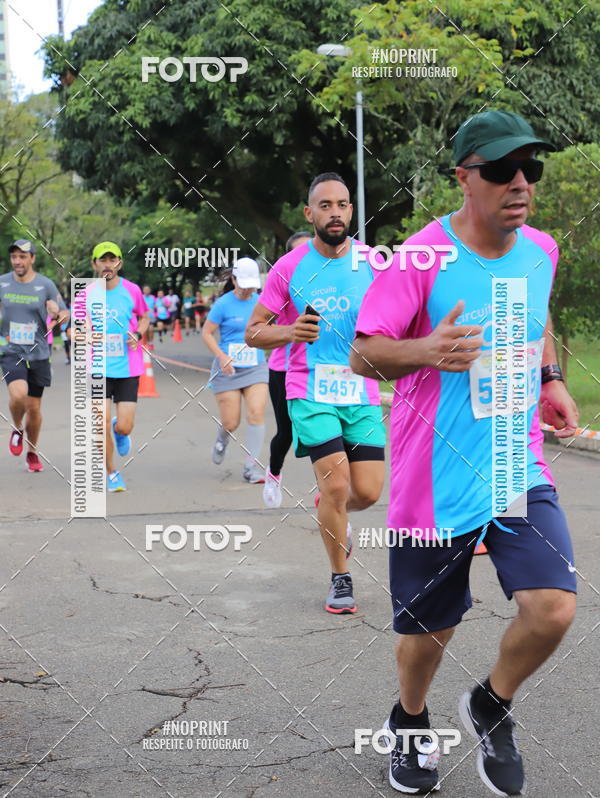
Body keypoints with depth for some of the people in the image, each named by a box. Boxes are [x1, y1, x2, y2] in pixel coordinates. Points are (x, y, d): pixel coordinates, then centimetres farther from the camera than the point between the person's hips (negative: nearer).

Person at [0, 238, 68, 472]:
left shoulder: (46, 285, -2)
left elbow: (65, 314, 3)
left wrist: (57, 314, -19)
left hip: (38, 354, 1)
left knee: (34, 408, 8)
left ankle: (32, 453, 30)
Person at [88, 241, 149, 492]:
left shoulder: (132, 290, -1)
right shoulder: (87, 294, 0)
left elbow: (144, 317, 15)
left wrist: (137, 334, -5)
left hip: (128, 368, 0)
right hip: (99, 368, 0)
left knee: (124, 428, -5)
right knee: (102, 426, -5)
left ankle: (119, 429, 35)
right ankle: (111, 474, 17)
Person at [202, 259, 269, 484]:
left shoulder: (260, 302, 5)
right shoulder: (224, 304, -7)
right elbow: (206, 333, -5)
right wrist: (222, 357, -17)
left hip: (256, 367, 3)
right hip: (228, 369, -3)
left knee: (256, 413, -14)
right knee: (231, 423, -2)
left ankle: (251, 466, -6)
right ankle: (222, 440, 36)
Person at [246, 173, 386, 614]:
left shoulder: (373, 264, 2)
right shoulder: (289, 268, -2)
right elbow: (253, 332, 4)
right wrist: (290, 332, -16)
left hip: (362, 393, 2)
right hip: (310, 392, -2)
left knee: (368, 491, -2)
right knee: (337, 483, -13)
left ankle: (330, 507, 36)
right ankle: (341, 578, 9)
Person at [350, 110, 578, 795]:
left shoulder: (541, 251, 3)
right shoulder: (422, 258, -14)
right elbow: (362, 356, -12)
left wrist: (550, 379, 10)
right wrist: (427, 350, -30)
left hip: (518, 468, 4)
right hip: (436, 478, -4)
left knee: (552, 609, -14)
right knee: (427, 629, 9)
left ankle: (490, 708, 18)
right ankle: (409, 723, 43)